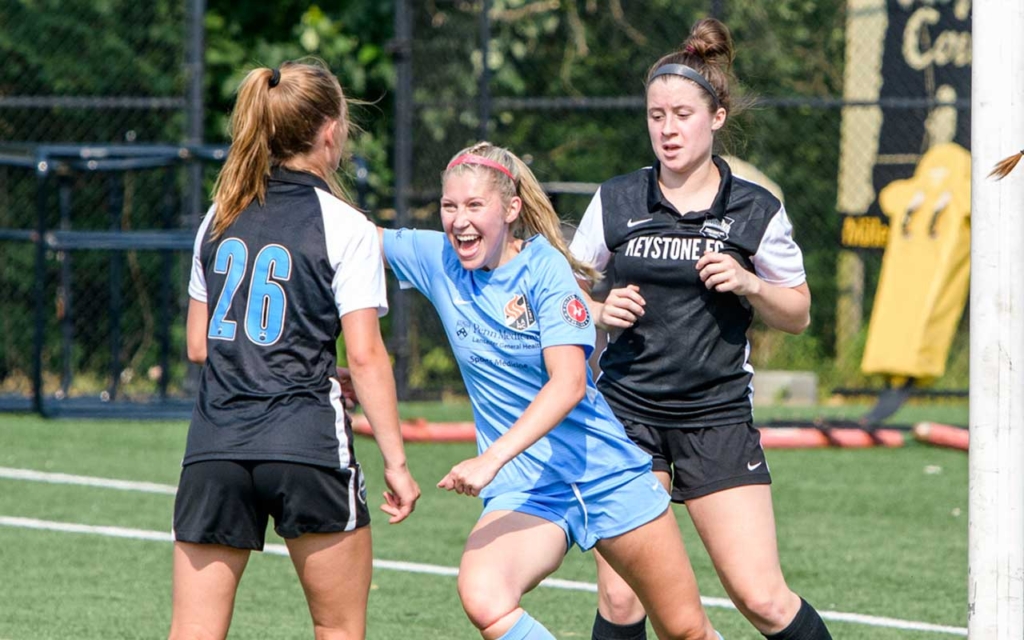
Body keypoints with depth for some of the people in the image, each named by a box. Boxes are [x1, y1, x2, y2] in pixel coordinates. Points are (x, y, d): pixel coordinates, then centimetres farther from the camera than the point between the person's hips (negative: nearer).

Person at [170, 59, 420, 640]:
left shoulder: (221, 217, 12)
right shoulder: (347, 227, -3)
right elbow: (366, 356, -8)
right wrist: (396, 461, -4)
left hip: (215, 442, 4)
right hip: (307, 442, -4)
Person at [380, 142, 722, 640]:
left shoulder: (544, 267, -14)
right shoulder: (437, 260, -1)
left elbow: (569, 384, -25)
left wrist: (492, 459, -36)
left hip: (605, 467, -2)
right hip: (522, 489, 2)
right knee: (482, 599, -31)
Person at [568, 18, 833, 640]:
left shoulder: (757, 211, 1)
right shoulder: (615, 202, 3)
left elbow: (798, 314, 9)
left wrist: (749, 285, -10)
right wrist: (600, 312, -9)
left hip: (717, 417, -1)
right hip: (627, 409, 1)